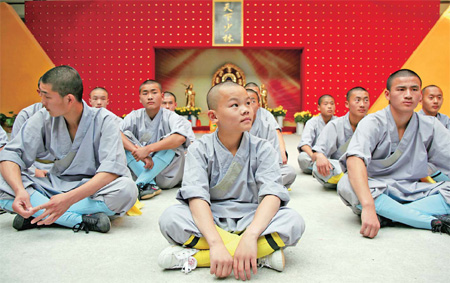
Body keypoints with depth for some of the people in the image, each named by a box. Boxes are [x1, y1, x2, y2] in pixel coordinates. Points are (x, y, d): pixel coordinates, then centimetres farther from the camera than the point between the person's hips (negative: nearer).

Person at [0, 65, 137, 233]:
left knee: (127, 189, -34)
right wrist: (19, 190, -28)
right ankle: (82, 220, -26)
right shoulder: (43, 118, -2)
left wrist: (70, 198, -34)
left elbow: (112, 169, -23)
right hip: (53, 187, 3)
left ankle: (36, 215, -21)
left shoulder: (102, 120, -12)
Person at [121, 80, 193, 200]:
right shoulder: (134, 116, 2)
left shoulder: (171, 117, -8)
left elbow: (180, 138, -31)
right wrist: (137, 151, -31)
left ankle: (139, 185, -28)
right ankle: (149, 184, -26)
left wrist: (147, 149, -35)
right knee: (124, 139, -14)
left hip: (166, 176, -2)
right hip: (141, 169, 3)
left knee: (174, 144, -28)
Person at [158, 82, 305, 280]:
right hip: (209, 221, 0)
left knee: (294, 221, -26)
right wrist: (215, 243, -36)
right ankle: (262, 254, -27)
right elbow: (196, 196, -20)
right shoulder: (200, 150, -6)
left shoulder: (262, 149, -3)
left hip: (251, 220, 1)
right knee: (170, 218, -29)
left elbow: (272, 194, -18)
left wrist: (250, 236, -36)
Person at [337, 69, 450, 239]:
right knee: (347, 185, -34)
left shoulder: (430, 126, 3)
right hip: (377, 189, -2)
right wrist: (368, 205, -45)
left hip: (413, 191, 3)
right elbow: (354, 160, -29)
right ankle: (432, 221, -26)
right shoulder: (372, 123, -11)